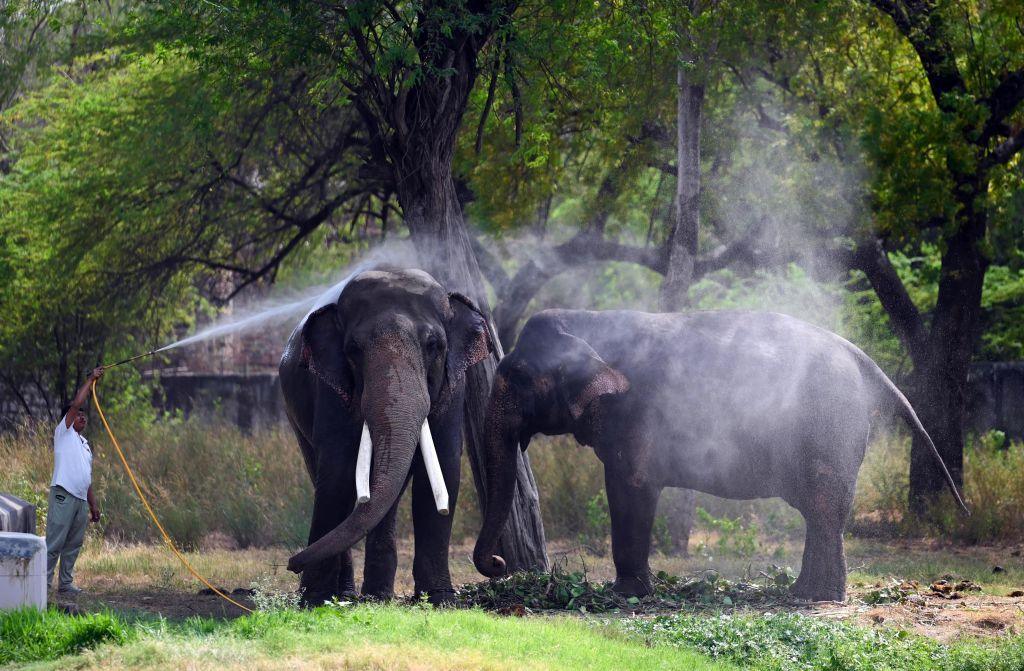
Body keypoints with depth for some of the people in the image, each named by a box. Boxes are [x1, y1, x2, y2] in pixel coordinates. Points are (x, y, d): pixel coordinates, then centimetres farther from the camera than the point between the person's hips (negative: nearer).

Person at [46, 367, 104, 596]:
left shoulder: (84, 443, 24)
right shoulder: (63, 433, 4)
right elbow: (76, 404, -8)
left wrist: (93, 504, 20)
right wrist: (91, 379, -2)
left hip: (81, 499, 8)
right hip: (63, 495, -8)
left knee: (74, 545, 7)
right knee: (55, 542, -10)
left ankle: (66, 583, 12)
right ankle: (44, 582, -9)